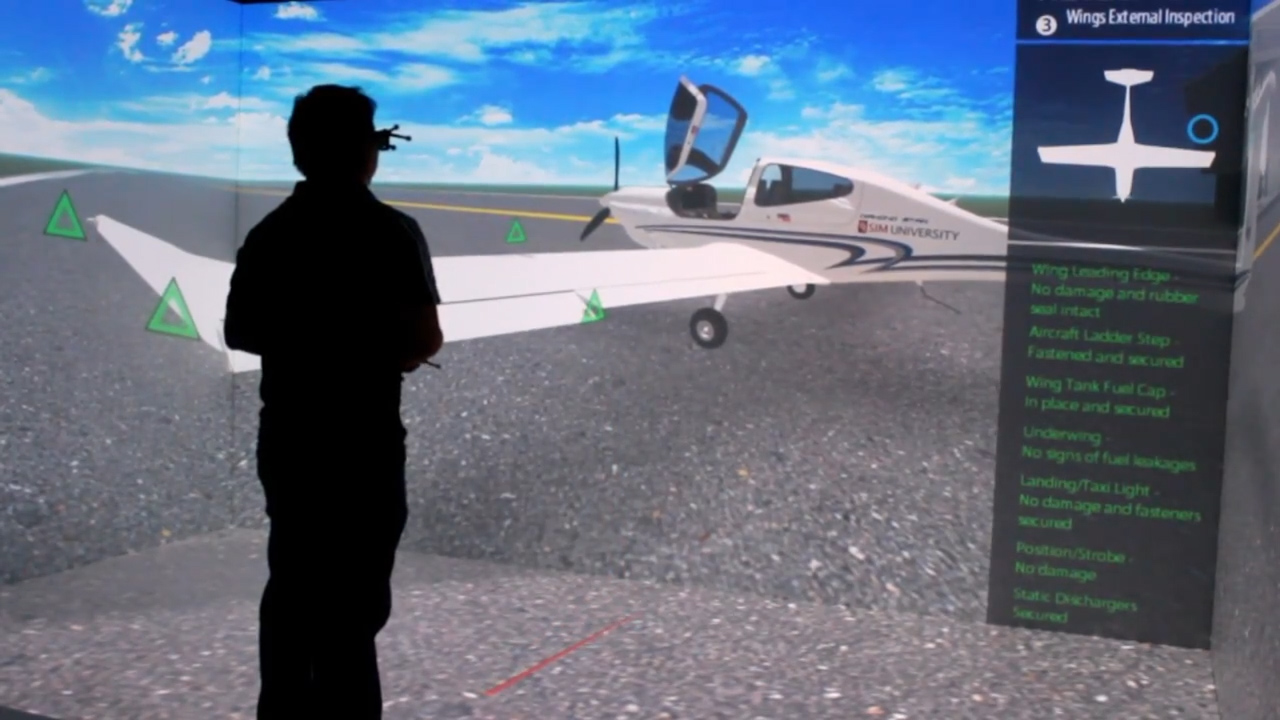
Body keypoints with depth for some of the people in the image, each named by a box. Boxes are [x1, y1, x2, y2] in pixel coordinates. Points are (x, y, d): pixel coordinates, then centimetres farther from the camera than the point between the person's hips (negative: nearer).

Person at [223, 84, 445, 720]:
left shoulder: (270, 231, 6)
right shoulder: (389, 230, -12)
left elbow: (238, 332, 12)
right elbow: (425, 339, -17)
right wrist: (389, 353, 4)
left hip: (286, 434, 6)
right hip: (361, 440, -6)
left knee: (292, 587, 17)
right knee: (353, 602, -1)